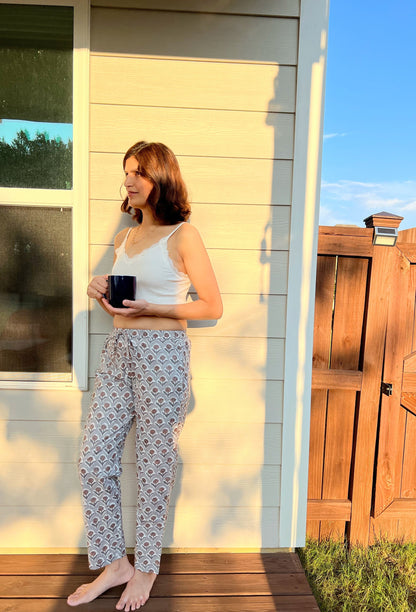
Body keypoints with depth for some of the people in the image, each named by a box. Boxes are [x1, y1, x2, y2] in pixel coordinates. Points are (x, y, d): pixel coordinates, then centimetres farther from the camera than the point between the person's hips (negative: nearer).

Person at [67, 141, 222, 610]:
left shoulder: (182, 236, -5)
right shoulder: (124, 238, 15)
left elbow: (212, 306, -7)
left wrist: (149, 308, -15)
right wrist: (104, 295, 2)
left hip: (162, 352, -7)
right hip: (118, 350, 7)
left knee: (154, 466, 5)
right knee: (94, 460, 7)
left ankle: (146, 568, 28)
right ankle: (113, 563, 27)